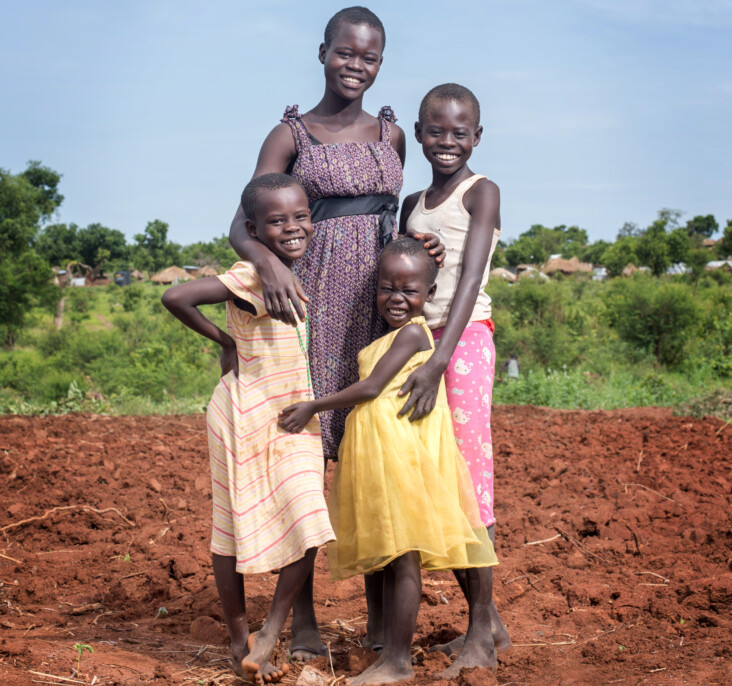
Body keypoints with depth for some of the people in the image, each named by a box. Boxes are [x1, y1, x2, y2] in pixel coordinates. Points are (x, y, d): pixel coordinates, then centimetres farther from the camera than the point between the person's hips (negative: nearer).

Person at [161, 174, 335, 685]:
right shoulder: (250, 278, -19)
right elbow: (176, 297, -29)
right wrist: (224, 341, -14)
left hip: (294, 417, 7)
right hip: (247, 414, -7)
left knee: (308, 526, -3)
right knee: (237, 528, 5)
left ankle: (271, 633, 11)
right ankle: (240, 642, 20)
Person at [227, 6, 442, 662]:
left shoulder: (391, 135, 15)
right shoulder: (291, 135, 3)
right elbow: (243, 225, -7)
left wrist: (415, 245, 2)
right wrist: (269, 263, -27)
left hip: (380, 300, 3)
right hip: (309, 299, -3)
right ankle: (303, 617, 7)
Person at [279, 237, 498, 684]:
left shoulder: (411, 333, -10)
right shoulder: (391, 337, 19)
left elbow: (371, 388, -14)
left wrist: (314, 407, -8)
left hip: (402, 451, -10)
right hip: (379, 449, 10)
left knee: (403, 555, -6)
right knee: (390, 558, 13)